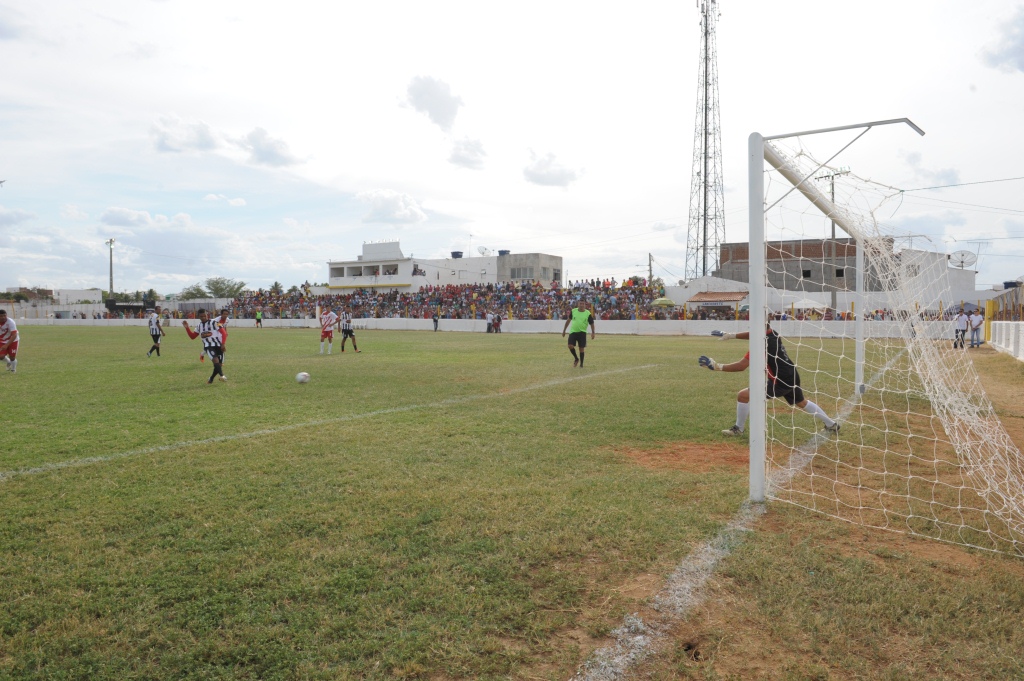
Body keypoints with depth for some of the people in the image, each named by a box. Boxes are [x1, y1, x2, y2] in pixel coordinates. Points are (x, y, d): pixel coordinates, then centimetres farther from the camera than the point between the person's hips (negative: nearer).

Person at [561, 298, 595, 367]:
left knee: (581, 349, 1)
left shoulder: (588, 314, -7)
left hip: (582, 333, -1)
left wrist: (593, 332, -11)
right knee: (570, 346, -13)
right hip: (573, 332, 1)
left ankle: (581, 364, 17)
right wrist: (564, 330, 12)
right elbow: (568, 320, 10)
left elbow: (592, 324, 1)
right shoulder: (573, 311, -2)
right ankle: (576, 358, 14)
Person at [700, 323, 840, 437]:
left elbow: (741, 366, -30)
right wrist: (732, 335, 4)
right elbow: (751, 335, 17)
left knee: (743, 395, -9)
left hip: (780, 382, -9)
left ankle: (738, 429, 7)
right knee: (802, 402, 34)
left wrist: (717, 366, -28)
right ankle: (832, 425, 47)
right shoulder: (773, 333, 0)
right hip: (793, 377, 9)